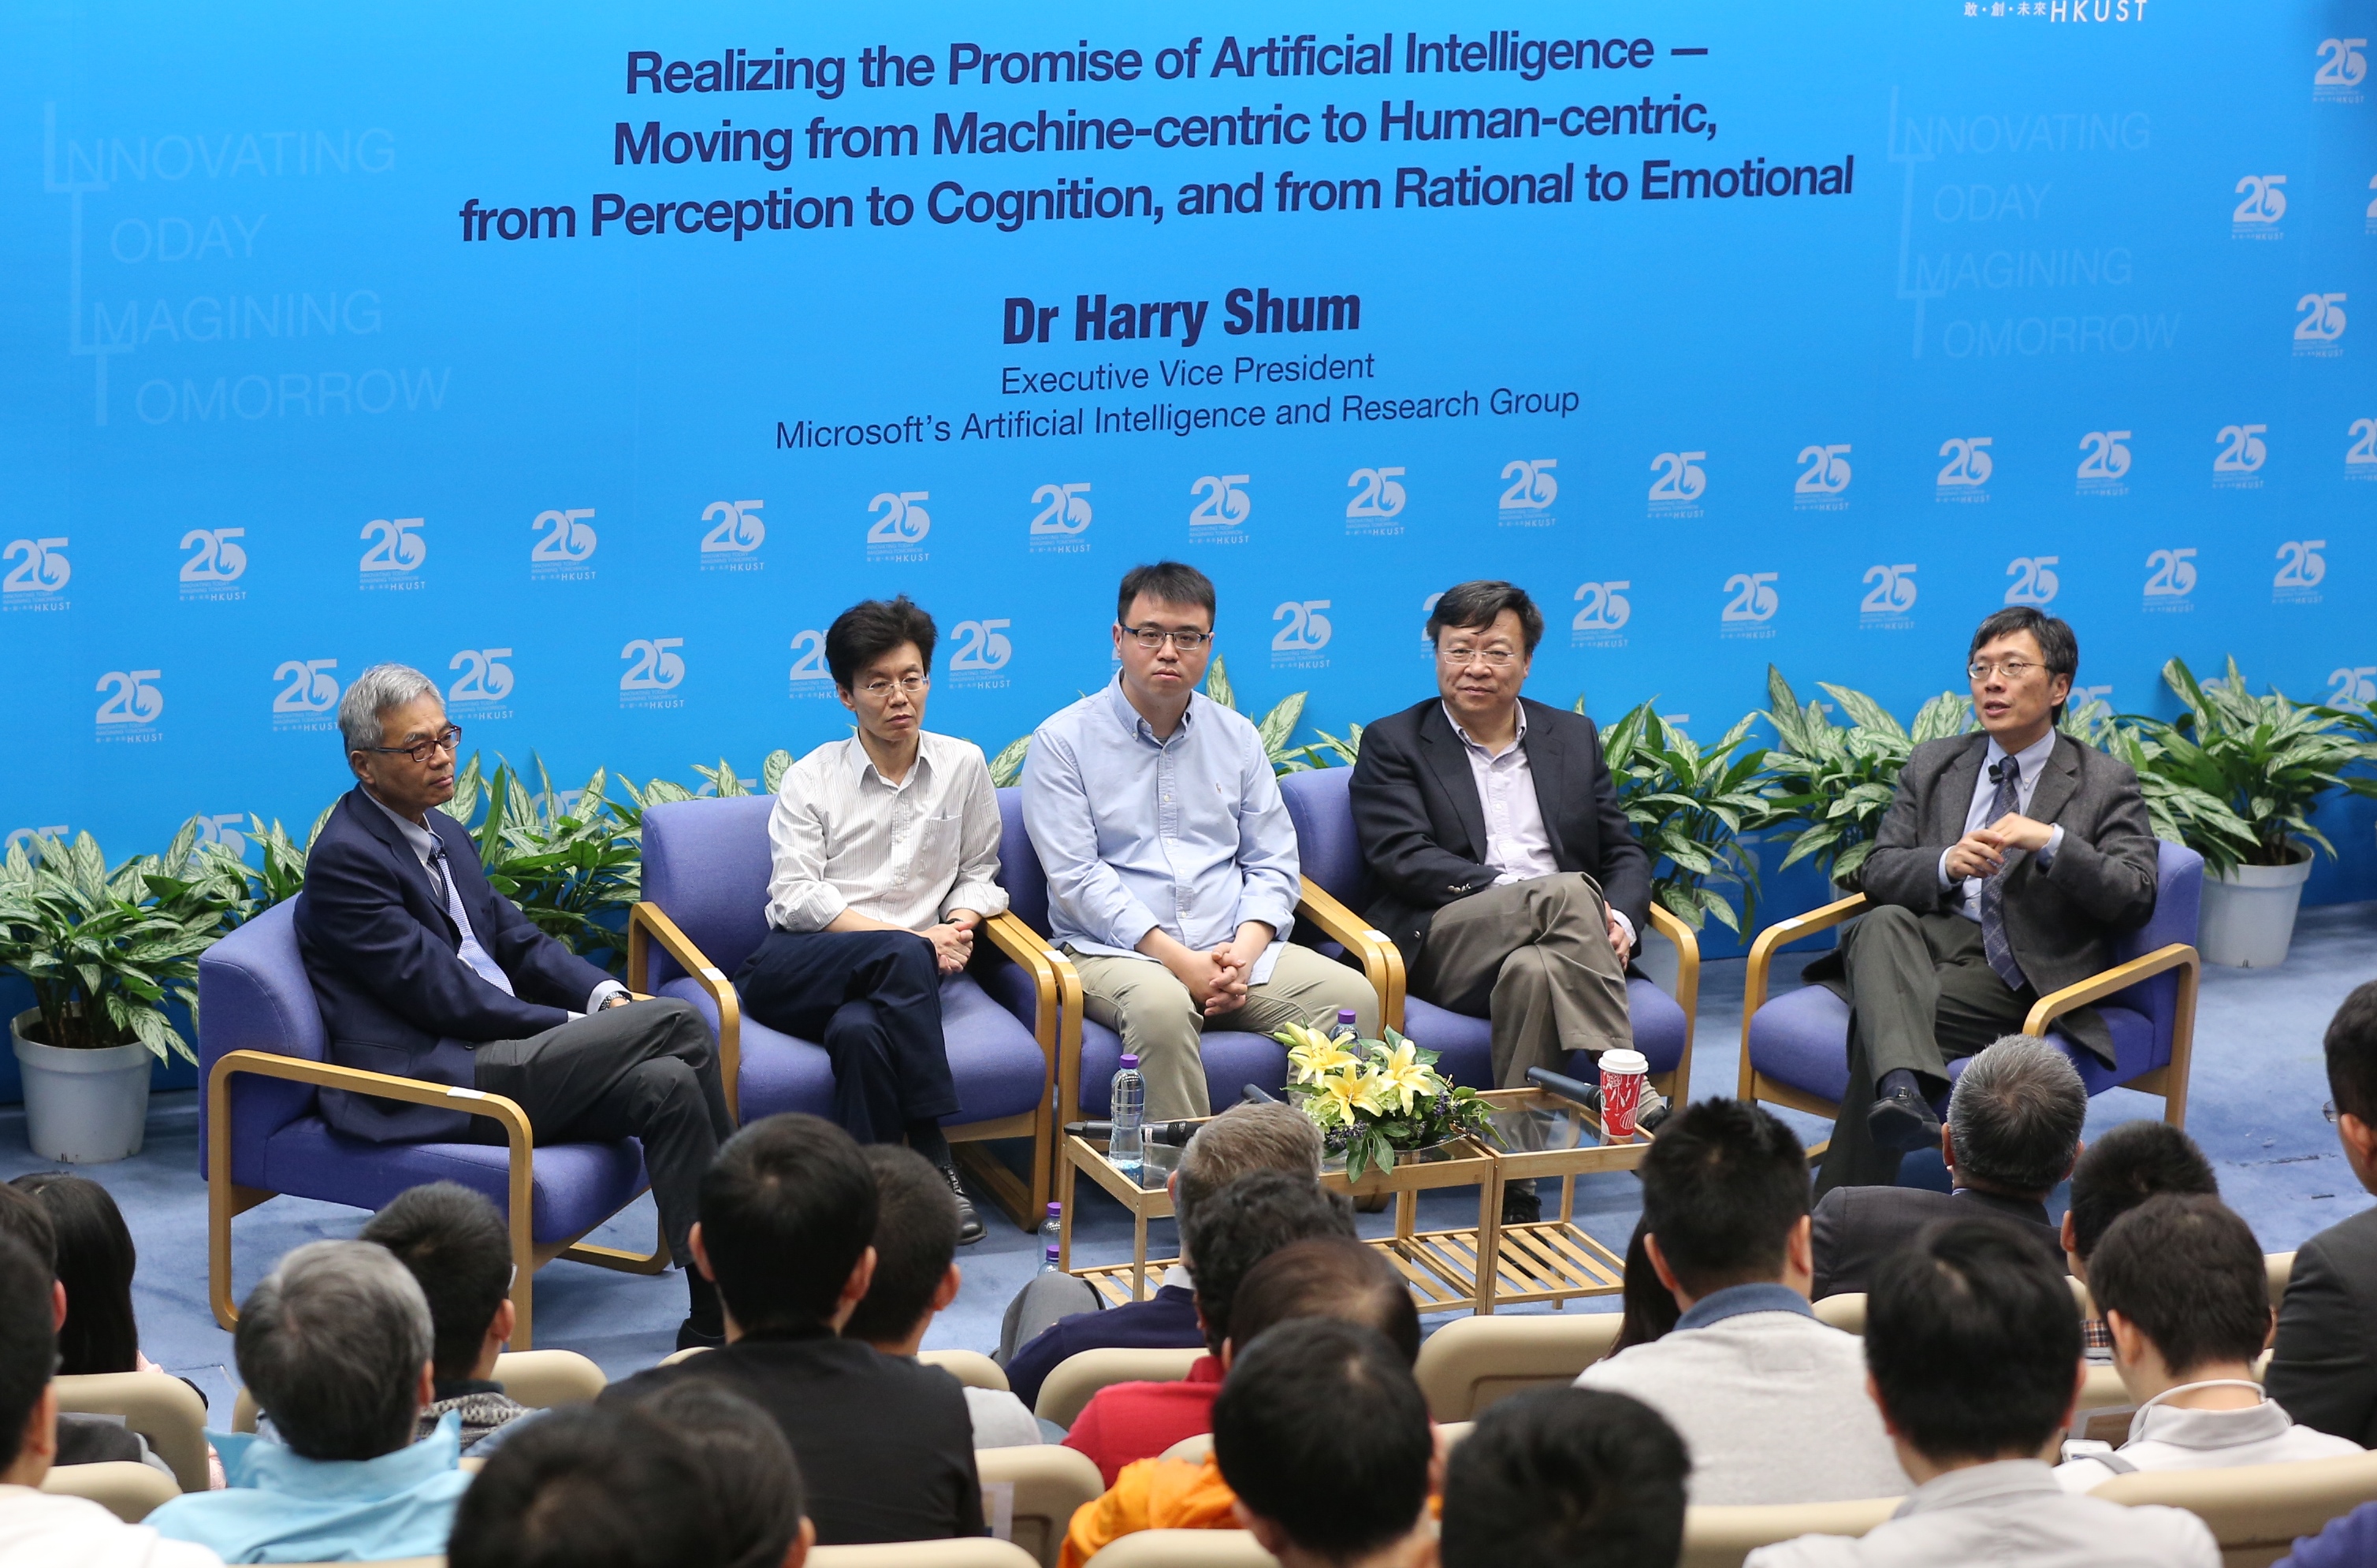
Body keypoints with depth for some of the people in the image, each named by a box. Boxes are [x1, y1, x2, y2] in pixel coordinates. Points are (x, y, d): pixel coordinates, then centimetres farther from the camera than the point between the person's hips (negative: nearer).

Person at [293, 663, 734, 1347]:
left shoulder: (446, 835, 19)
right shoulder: (345, 857, -11)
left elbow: (517, 939, 20)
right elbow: (436, 991, -15)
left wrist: (604, 996, -1)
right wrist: (573, 1030, -11)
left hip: (500, 1053, 9)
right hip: (428, 1089, -9)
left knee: (666, 1084, -18)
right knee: (677, 1024, -18)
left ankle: (716, 1317, -17)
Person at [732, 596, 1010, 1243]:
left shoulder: (963, 766, 14)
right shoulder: (809, 779, 6)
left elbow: (979, 873, 21)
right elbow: (796, 897, -5)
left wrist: (959, 925, -5)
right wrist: (914, 937, -14)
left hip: (893, 973, 2)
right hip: (795, 966, -1)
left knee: (858, 1029, -38)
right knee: (903, 958, -36)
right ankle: (932, 1162, -34)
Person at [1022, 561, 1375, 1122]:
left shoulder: (1237, 738, 16)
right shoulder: (1064, 740, 2)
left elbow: (1274, 866, 13)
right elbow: (1076, 878, -7)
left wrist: (1243, 953, -8)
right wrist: (1179, 960, -16)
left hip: (1235, 949, 4)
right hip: (1115, 950, -4)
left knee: (1352, 995, -22)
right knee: (1161, 1007, -38)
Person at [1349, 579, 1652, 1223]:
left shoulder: (1573, 738, 23)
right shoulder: (1393, 745, 11)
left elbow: (1625, 854, 19)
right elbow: (1405, 858, -5)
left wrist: (1618, 921, -6)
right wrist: (1533, 894, -17)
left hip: (1560, 940, 3)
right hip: (1443, 946, -3)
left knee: (1534, 970, -37)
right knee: (1569, 893, -34)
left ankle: (1517, 1186, -38)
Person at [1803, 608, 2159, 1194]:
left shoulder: (2105, 784, 9)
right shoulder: (1932, 764, 20)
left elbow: (2136, 899, -3)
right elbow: (1877, 872, 11)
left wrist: (2052, 842, -17)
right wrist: (1947, 864, -11)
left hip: (2018, 972, -3)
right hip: (1928, 939, 3)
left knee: (1883, 1012, -31)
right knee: (1882, 923, -35)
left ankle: (1841, 1211, -37)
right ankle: (1903, 1088, -59)